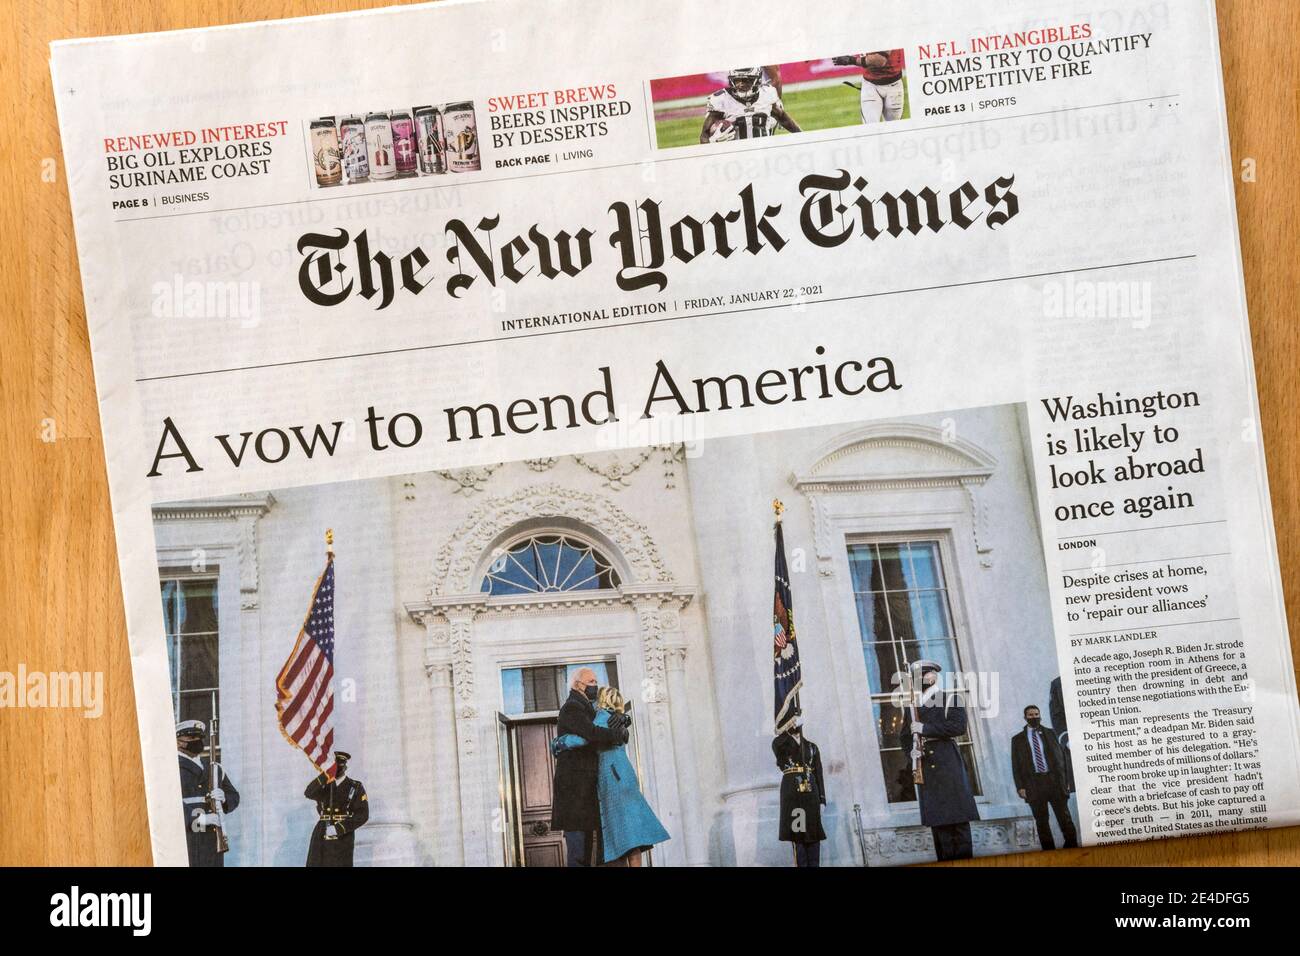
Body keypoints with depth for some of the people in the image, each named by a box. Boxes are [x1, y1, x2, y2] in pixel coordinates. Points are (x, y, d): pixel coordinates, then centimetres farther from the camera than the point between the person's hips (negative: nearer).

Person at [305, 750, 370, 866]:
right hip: (320, 839, 3)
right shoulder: (323, 785, 12)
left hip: (343, 838, -3)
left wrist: (338, 829, -15)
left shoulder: (356, 787, 4)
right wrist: (325, 775, -22)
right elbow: (308, 794, -10)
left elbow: (363, 815, -5)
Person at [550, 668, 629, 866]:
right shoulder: (571, 708, -9)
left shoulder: (587, 710, 23)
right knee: (577, 838, -14)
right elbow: (592, 733, -26)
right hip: (573, 783, -10)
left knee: (586, 840, 6)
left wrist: (622, 720, 2)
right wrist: (619, 735, -11)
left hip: (585, 784, 10)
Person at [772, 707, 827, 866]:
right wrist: (791, 729, -15)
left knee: (813, 833, -2)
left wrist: (822, 799, 3)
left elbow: (819, 775, 12)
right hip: (791, 793, -3)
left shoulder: (812, 747, 17)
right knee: (797, 834, -7)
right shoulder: (780, 744, 8)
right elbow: (776, 744, -20)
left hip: (810, 794, 3)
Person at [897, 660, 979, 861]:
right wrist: (911, 750, 0)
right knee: (937, 821, 0)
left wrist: (925, 728, -13)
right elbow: (904, 736, 23)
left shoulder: (950, 699, 3)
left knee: (957, 820, -6)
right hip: (924, 769, 4)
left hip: (947, 764, -4)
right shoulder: (913, 706, 19)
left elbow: (959, 726, -11)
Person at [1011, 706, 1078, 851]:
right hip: (1034, 784, 0)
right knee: (1041, 820, 1)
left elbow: (1061, 756, 10)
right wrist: (1020, 787, -4)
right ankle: (1049, 851, 5)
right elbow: (1016, 765, 6)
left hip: (1055, 780, 0)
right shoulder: (1018, 739, 9)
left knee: (1064, 817, -2)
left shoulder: (1050, 733, 11)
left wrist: (1066, 780, 3)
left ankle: (1072, 847, 5)